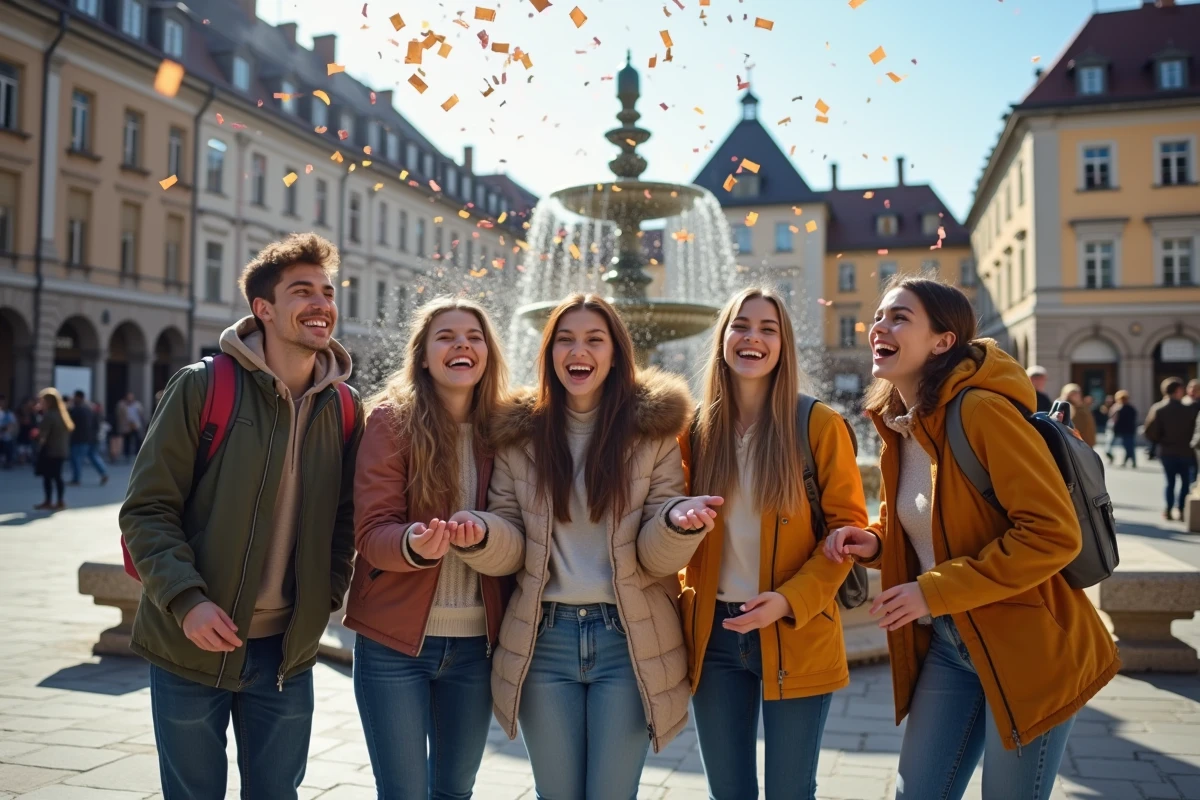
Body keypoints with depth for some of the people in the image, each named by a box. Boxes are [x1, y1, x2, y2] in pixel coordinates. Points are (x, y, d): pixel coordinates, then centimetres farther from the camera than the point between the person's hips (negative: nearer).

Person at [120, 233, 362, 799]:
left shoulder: (344, 409, 2)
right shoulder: (202, 387, -10)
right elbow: (147, 509, -10)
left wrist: (325, 599, 2)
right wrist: (186, 600, -21)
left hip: (288, 650, 3)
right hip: (192, 645, -3)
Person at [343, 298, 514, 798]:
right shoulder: (391, 419, -7)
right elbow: (372, 532, -13)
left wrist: (483, 534, -15)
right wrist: (414, 545, -33)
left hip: (476, 641, 3)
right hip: (395, 639, -3)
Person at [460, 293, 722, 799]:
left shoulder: (652, 430, -1)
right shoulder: (519, 434, 3)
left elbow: (656, 557, -4)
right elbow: (512, 548, 2)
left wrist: (677, 523, -27)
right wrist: (480, 533, -21)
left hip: (628, 640, -1)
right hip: (544, 639, 2)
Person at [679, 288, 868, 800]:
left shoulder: (819, 425, -5)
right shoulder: (696, 430, 5)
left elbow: (848, 525, -5)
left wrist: (791, 599, -17)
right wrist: (683, 597, 0)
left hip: (796, 637, -2)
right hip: (713, 634, 3)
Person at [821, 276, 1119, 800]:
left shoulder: (981, 410, -19)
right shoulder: (896, 426, 5)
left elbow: (1052, 533, -24)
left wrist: (934, 591, -22)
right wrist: (874, 545, -2)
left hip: (1023, 648, -7)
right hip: (946, 645, 8)